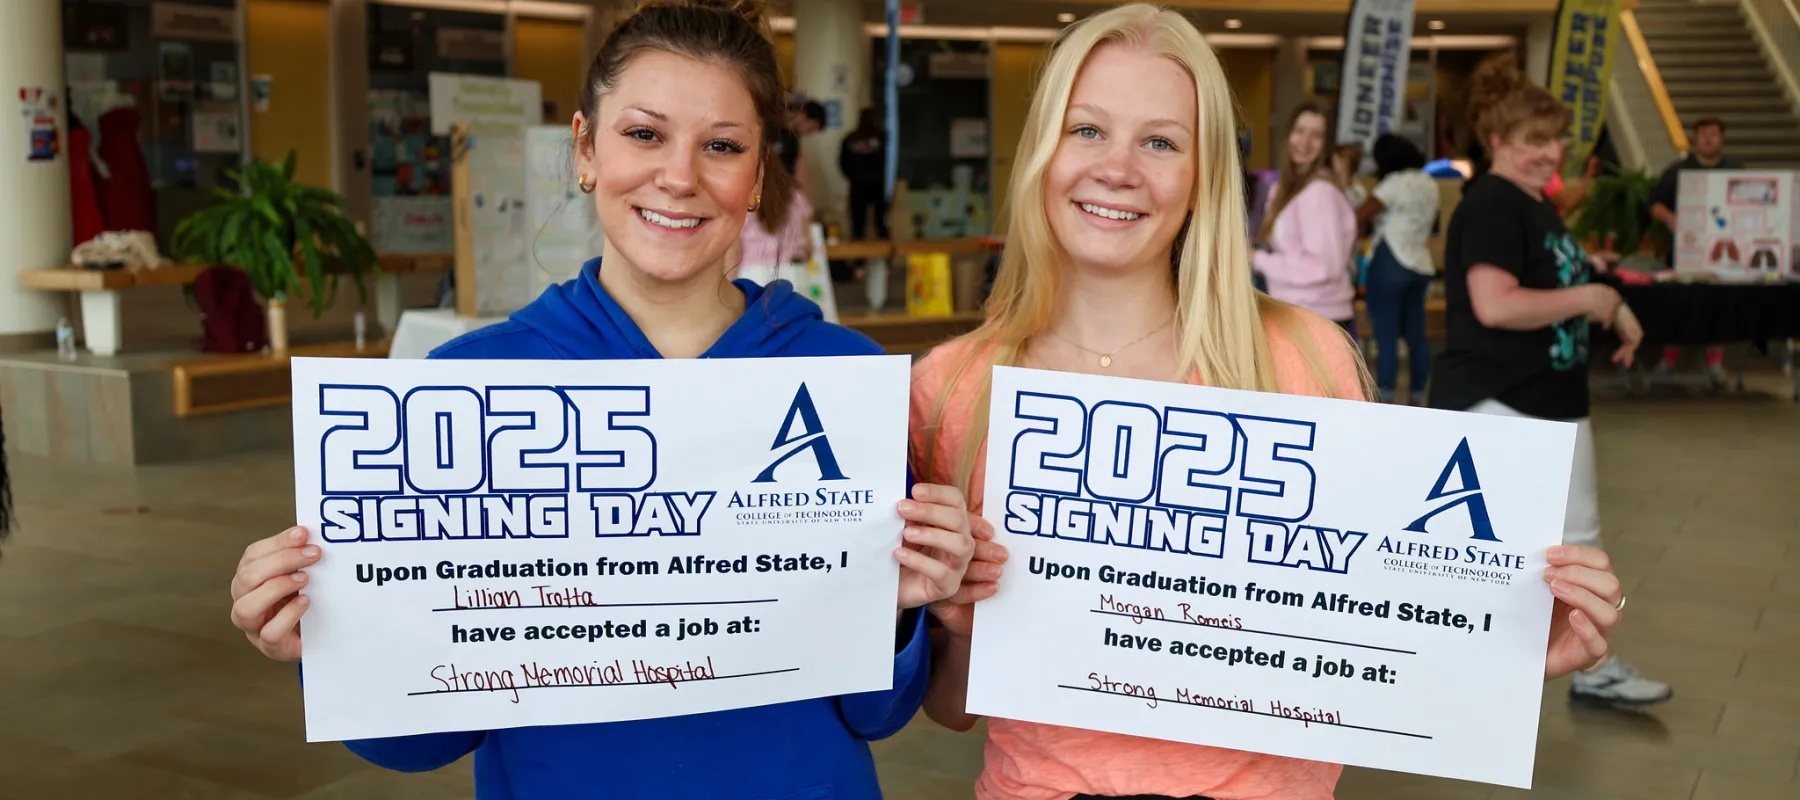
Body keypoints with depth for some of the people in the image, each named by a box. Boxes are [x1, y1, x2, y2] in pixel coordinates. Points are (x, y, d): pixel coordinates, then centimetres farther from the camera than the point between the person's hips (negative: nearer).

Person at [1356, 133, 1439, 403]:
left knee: (1386, 335, -6)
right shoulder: (1429, 184, 13)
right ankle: (1419, 397, 17)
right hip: (1421, 264, 8)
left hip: (1390, 262, -8)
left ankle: (1385, 399, -6)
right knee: (1416, 333, 12)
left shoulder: (1394, 183, -12)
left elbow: (1359, 217, -19)